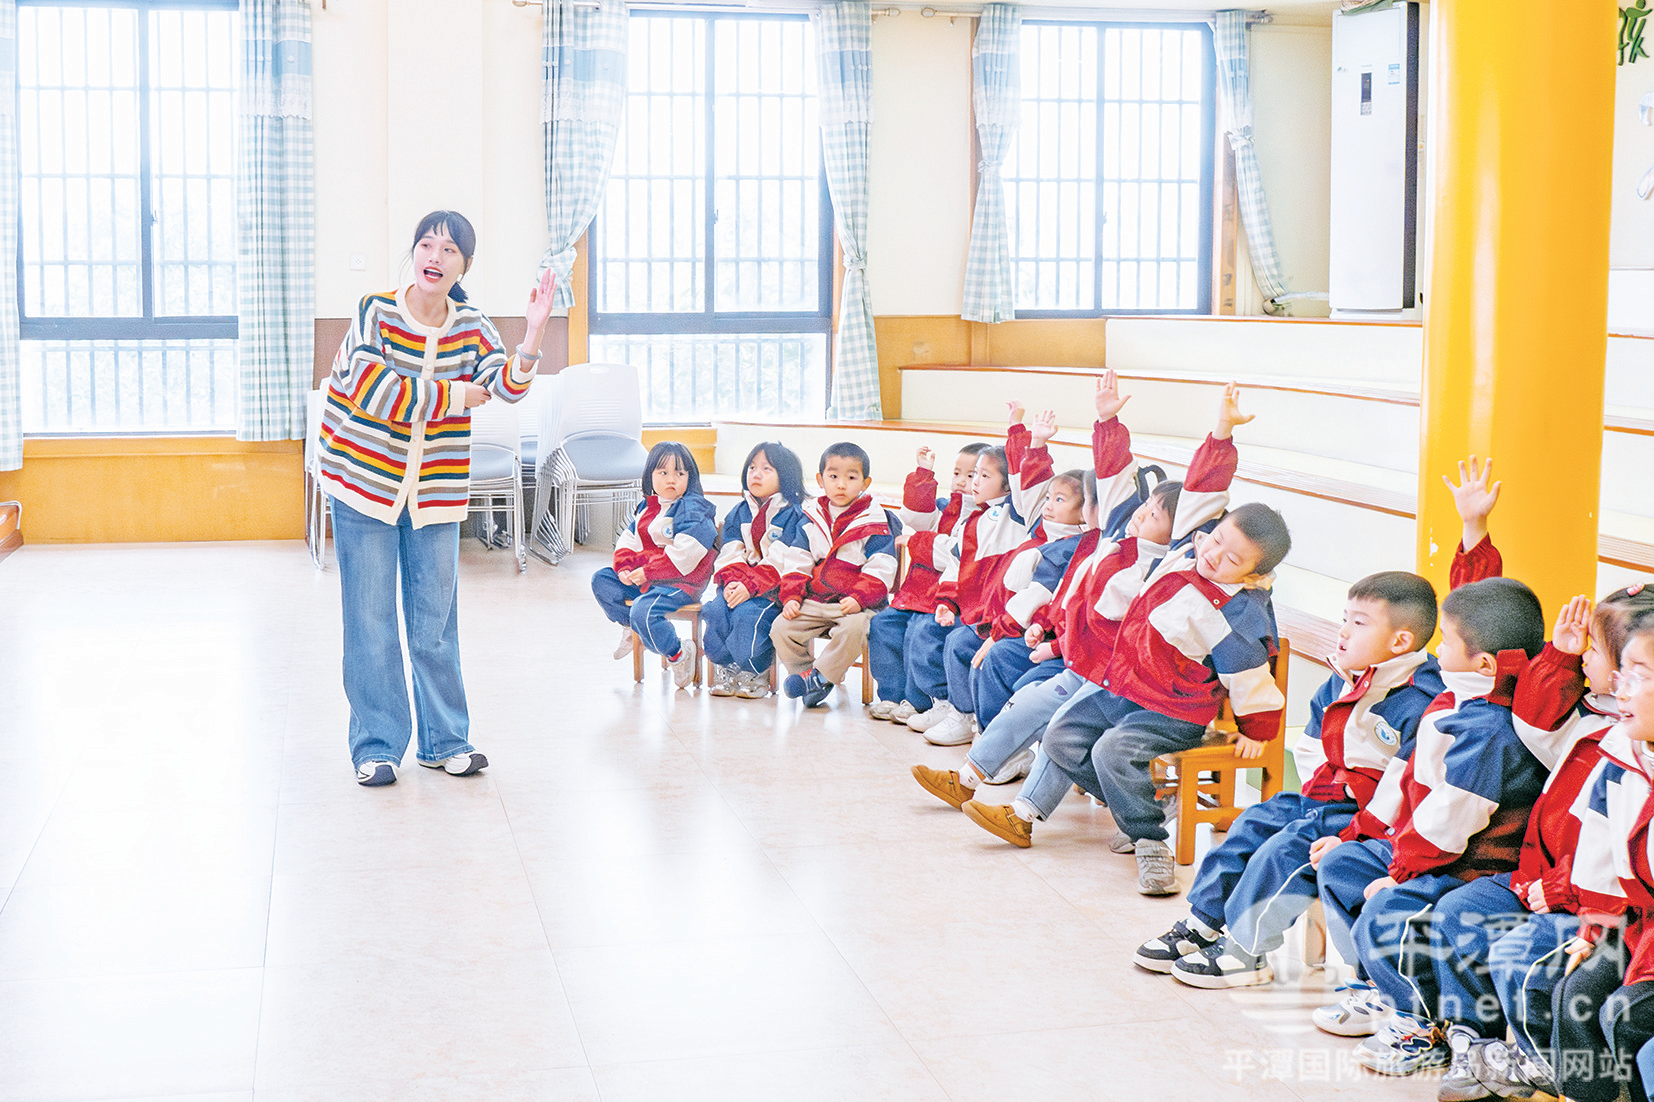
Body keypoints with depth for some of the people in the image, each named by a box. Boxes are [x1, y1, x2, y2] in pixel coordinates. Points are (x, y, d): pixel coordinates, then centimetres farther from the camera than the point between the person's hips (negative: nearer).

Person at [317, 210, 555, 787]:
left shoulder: (471, 325, 2)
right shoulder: (374, 311, -9)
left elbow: (508, 386, -11)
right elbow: (372, 390, -19)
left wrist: (534, 331, -26)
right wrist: (453, 398, -13)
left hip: (436, 492, 3)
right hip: (364, 481, -3)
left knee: (436, 621, 8)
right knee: (371, 622, 1)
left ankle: (444, 740, 19)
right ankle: (375, 746, 11)